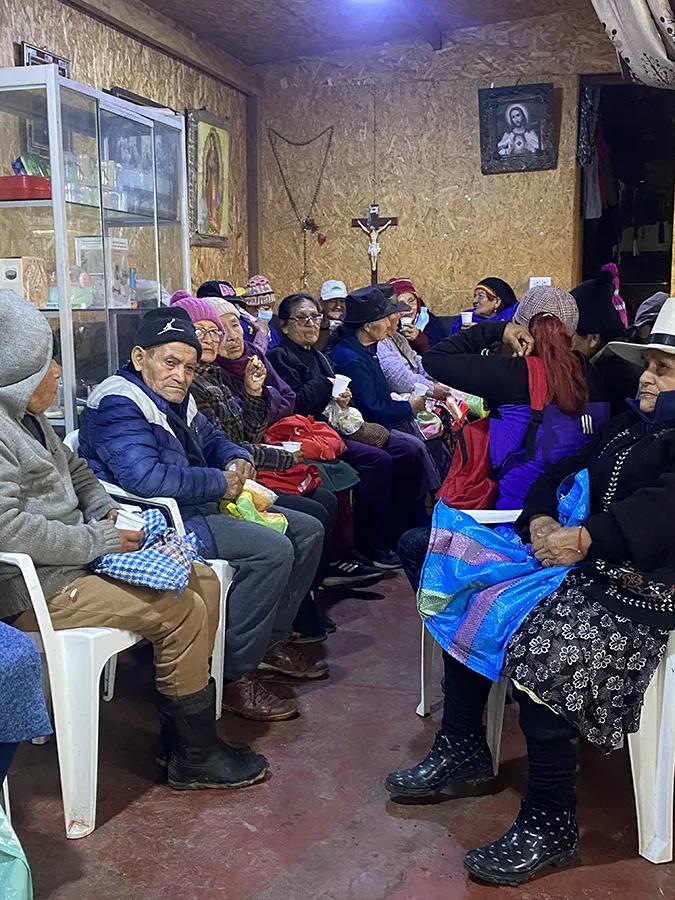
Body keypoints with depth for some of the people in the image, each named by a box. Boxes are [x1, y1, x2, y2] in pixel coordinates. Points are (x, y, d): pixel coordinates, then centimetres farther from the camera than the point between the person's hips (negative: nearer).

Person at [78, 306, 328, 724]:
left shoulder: (176, 398, 14)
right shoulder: (118, 405, -17)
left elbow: (212, 439, 29)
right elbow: (146, 478, -31)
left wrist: (237, 459, 4)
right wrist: (221, 484, -20)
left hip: (197, 504, 11)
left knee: (307, 530, 9)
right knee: (272, 549, -27)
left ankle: (271, 640, 18)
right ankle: (235, 676, -18)